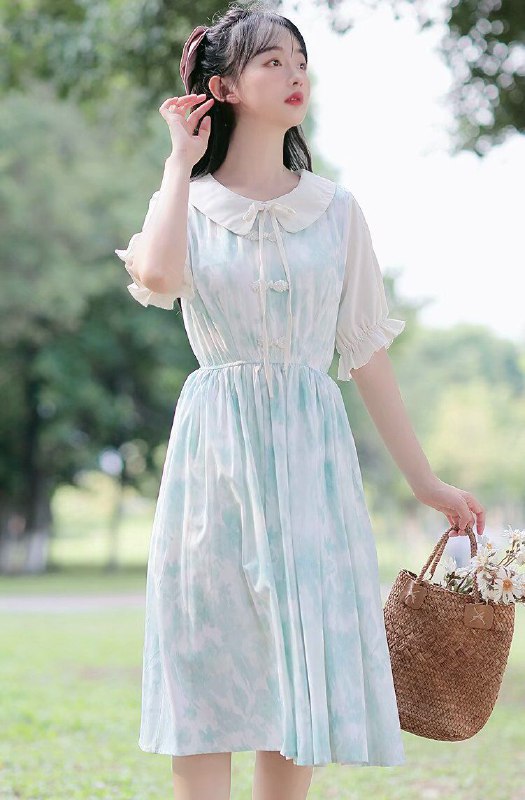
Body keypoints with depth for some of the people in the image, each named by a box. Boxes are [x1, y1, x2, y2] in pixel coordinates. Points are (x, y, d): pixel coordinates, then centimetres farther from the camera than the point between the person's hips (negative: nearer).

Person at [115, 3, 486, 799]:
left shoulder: (336, 211, 9)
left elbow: (366, 351, 10)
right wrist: (182, 160, -5)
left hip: (309, 451, 1)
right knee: (207, 675, -1)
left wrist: (425, 481, 8)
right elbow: (158, 276, -19)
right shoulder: (188, 201, 5)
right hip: (214, 453, -1)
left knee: (304, 672, 0)